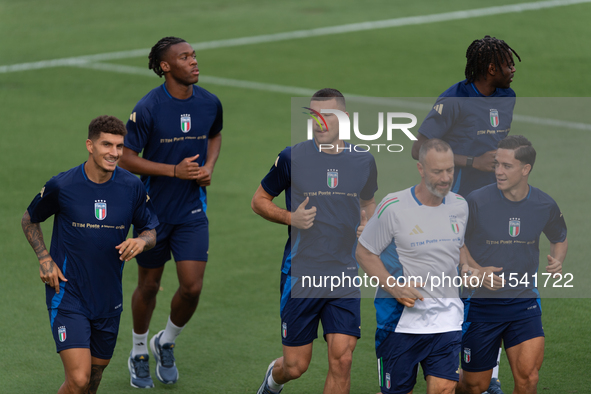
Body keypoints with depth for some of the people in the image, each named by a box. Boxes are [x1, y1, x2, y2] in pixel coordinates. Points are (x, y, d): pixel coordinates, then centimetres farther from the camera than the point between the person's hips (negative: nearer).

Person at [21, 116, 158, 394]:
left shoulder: (132, 188, -3)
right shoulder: (62, 186, -10)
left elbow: (151, 232, 9)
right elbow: (30, 219, 8)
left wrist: (141, 241, -15)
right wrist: (44, 259, -6)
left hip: (108, 301, 4)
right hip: (67, 295, -4)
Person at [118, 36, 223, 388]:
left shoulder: (210, 103, -3)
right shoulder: (148, 109, -17)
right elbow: (127, 158, -12)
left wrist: (209, 166, 0)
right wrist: (174, 170, -20)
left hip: (192, 211, 3)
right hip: (154, 210, -3)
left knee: (192, 287, -6)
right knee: (149, 286, 10)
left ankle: (166, 343, 23)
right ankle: (139, 353, 34)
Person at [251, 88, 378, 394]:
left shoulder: (363, 161, 4)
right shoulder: (292, 158, -5)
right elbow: (259, 200, 6)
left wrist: (368, 224, 2)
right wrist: (290, 217, -12)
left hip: (345, 275, 2)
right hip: (300, 274, -2)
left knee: (342, 360, -10)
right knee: (296, 366, 4)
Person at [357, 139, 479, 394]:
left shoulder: (459, 205, 6)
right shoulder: (393, 207, -10)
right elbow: (364, 253, -3)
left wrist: (471, 272, 4)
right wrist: (395, 287, -16)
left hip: (447, 316, 4)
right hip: (401, 316, -3)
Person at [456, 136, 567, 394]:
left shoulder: (544, 205, -3)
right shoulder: (477, 201, -12)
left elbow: (559, 239, 18)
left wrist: (557, 262, -3)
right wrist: (477, 271, -16)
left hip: (524, 303, 1)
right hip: (481, 302, -1)